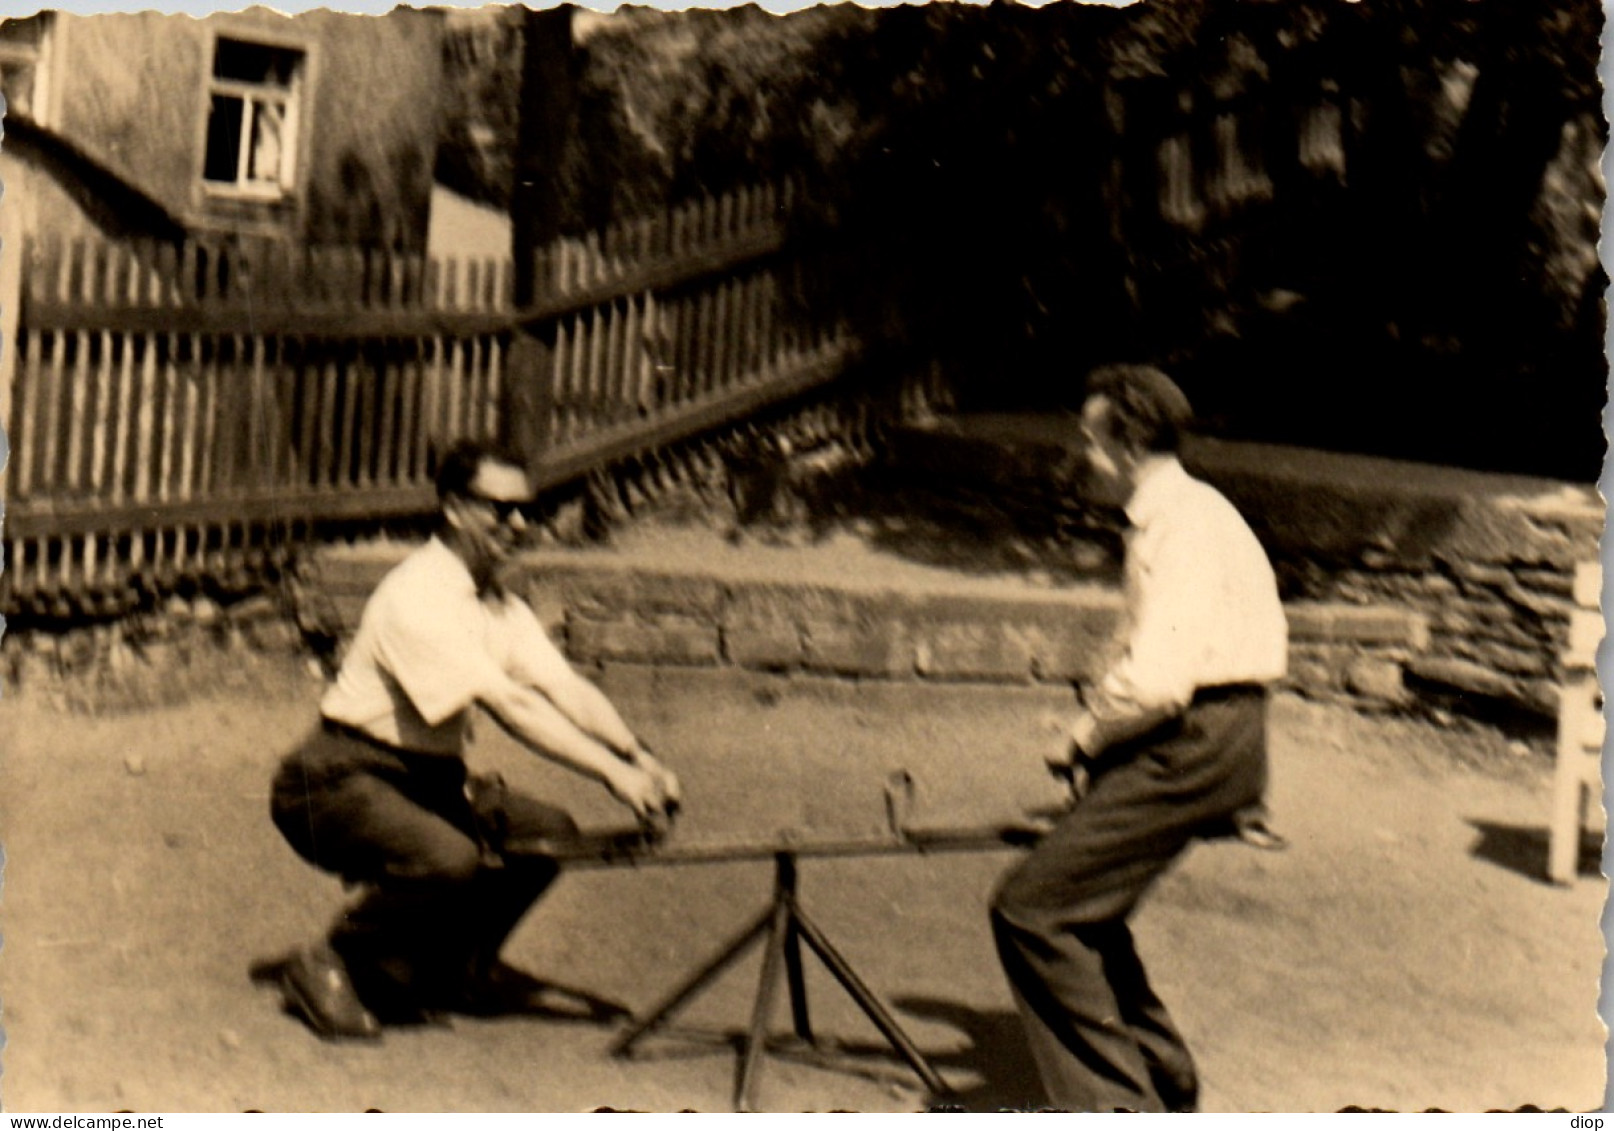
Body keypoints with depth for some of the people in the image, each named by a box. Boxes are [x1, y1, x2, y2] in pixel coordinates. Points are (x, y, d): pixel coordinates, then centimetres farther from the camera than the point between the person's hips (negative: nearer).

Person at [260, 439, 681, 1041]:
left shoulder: (500, 605, 7)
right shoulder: (418, 596, -22)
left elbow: (565, 687, -3)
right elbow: (509, 706, -29)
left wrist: (637, 755, -20)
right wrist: (612, 772, -32)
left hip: (426, 776, 9)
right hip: (337, 781, -9)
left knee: (549, 832, -4)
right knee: (448, 858, -33)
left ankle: (452, 969, 14)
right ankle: (326, 968, -9)